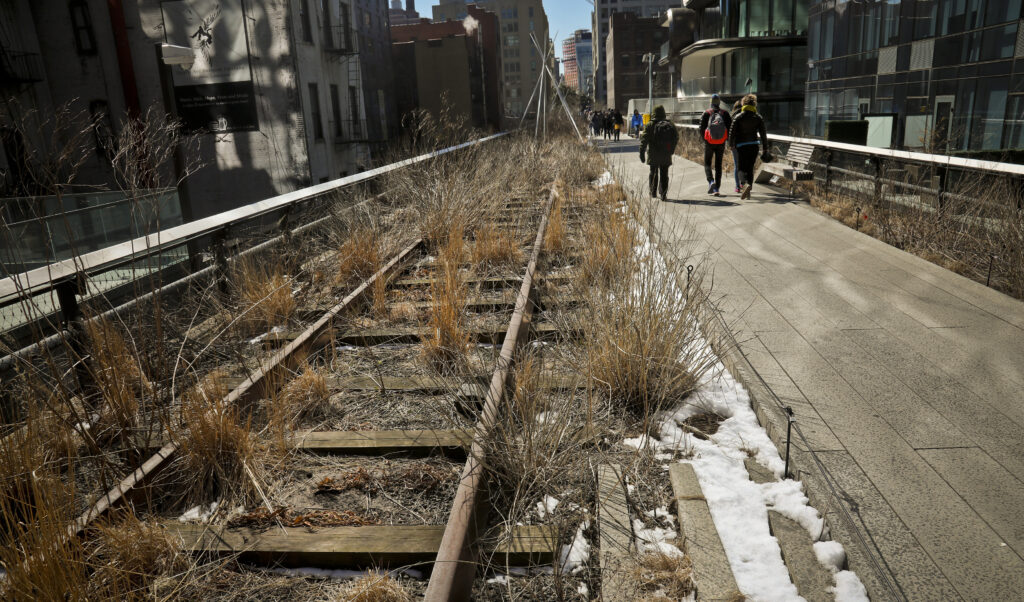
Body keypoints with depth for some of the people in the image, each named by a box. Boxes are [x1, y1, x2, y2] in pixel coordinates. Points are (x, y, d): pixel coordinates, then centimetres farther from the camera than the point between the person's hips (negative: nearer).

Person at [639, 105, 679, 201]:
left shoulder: (650, 125, -7)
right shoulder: (669, 125, 2)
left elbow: (644, 140, -10)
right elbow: (676, 138, 6)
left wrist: (642, 153, -8)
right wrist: (671, 150, 17)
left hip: (653, 155, -1)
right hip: (666, 156, 1)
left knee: (653, 172, 16)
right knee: (664, 174, 5)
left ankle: (653, 192, 21)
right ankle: (663, 194, -2)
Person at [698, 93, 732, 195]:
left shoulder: (706, 113, -4)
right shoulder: (725, 113, 1)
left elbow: (701, 128, -3)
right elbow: (730, 127, -1)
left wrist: (704, 138, 13)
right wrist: (726, 138, 12)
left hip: (709, 142, -2)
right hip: (721, 142, 2)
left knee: (707, 163, 9)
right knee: (718, 165, 9)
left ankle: (711, 181, -16)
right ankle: (717, 188, 7)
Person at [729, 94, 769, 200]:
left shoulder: (738, 117, -3)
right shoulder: (758, 118, 3)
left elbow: (732, 132, -3)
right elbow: (763, 135, 2)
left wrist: (731, 144, 14)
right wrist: (765, 150, 6)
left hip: (741, 145, -2)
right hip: (753, 145, 2)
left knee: (742, 168, 0)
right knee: (750, 167, 13)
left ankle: (745, 184, -29)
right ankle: (747, 191, 12)